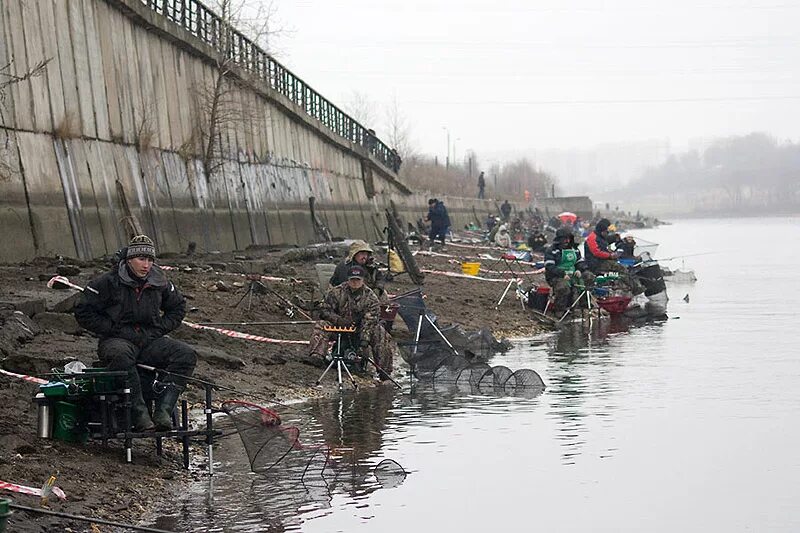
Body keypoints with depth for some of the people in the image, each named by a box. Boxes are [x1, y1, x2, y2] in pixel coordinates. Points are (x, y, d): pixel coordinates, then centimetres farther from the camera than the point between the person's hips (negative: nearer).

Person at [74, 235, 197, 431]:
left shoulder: (159, 283, 6)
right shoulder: (109, 282, -7)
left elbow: (178, 308, 21)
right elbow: (83, 312, -6)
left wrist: (156, 330, 4)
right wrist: (118, 330, -11)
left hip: (149, 341, 5)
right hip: (116, 340, -4)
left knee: (187, 354, -19)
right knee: (121, 355, -41)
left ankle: (163, 411, -26)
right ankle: (140, 415, -38)